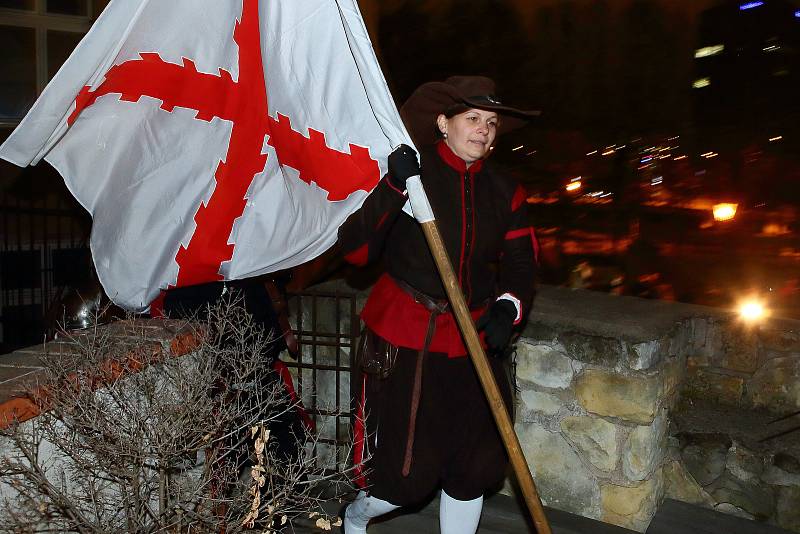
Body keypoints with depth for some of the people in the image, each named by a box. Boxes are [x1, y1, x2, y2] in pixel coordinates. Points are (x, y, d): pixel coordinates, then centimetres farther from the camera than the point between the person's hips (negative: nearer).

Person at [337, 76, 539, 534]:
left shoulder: (505, 192, 6)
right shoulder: (410, 170, -8)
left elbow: (521, 265, 8)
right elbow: (355, 248, -16)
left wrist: (507, 308, -12)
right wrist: (393, 188, -28)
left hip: (472, 343, 5)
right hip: (404, 338, -4)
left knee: (474, 467, 11)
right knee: (409, 472, 3)